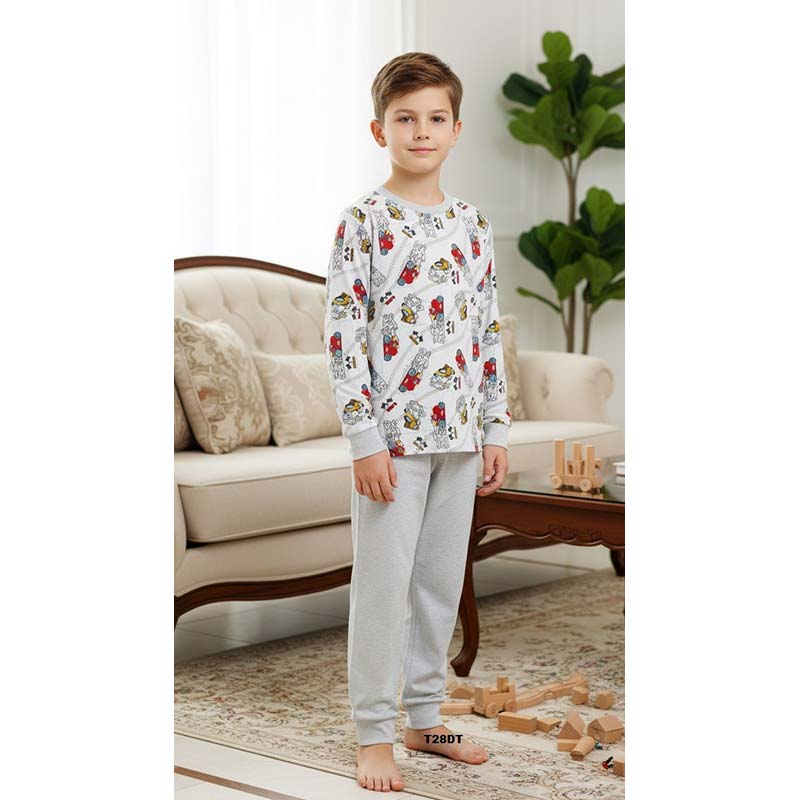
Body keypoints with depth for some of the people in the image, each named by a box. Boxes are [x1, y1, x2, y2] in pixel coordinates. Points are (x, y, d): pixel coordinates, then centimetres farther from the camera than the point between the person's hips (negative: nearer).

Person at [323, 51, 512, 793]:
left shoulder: (472, 223, 9)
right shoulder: (364, 221, -7)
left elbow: (489, 333, 12)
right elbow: (343, 332, -10)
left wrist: (496, 429, 8)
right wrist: (364, 439, -14)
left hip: (459, 433, 5)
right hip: (392, 431, -5)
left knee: (442, 580, 12)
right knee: (384, 582, 0)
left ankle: (424, 716, 26)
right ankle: (373, 732, 11)